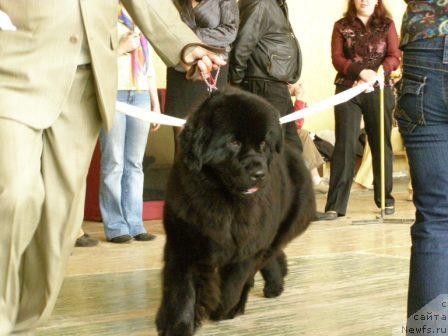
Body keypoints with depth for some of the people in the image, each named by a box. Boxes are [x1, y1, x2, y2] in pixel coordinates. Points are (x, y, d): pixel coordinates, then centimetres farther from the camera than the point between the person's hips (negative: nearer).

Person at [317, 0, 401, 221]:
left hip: (379, 91, 1)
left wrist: (376, 75, -16)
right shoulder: (341, 27, 9)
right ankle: (335, 206, -8)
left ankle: (386, 199, 19)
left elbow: (395, 57, 1)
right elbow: (337, 58, -2)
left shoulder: (387, 25, 10)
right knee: (345, 145, -6)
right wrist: (361, 72, -18)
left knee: (381, 144, 6)